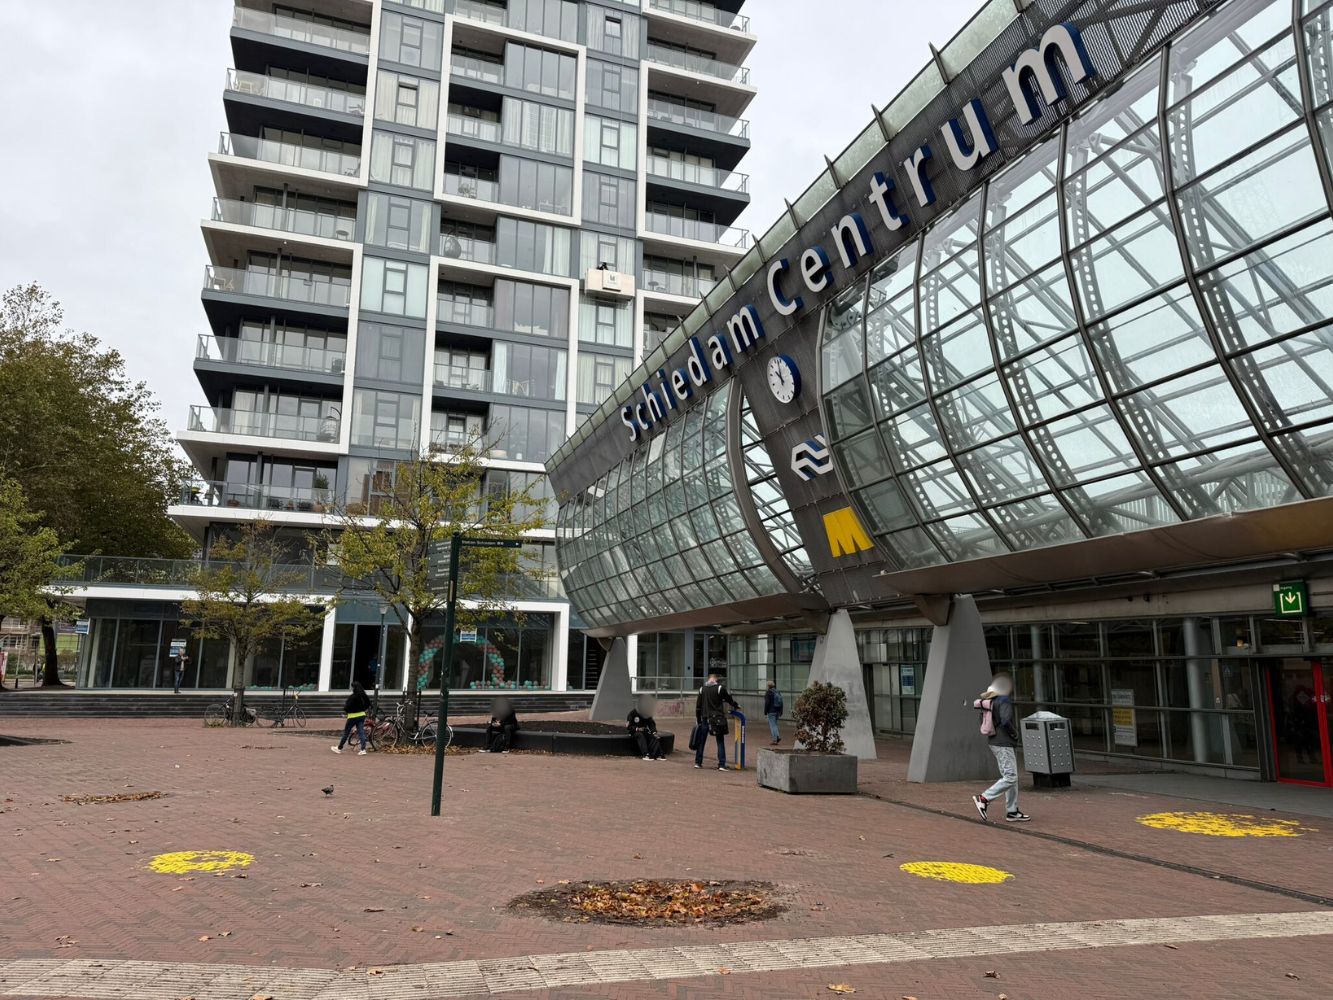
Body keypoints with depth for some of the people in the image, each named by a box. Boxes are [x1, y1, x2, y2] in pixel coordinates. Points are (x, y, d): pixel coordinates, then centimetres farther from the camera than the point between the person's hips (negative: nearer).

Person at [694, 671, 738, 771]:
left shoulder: (702, 689, 5)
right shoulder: (720, 688, -8)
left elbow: (698, 706, 7)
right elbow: (729, 699, 3)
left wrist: (698, 720, 14)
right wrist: (736, 706, 23)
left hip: (705, 718, 4)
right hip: (717, 719, -4)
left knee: (701, 741, 13)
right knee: (720, 742, 1)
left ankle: (698, 762, 18)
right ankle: (721, 764, -3)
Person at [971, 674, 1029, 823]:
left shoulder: (990, 701, 8)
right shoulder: (1005, 701, -17)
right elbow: (1006, 721, -29)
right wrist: (1014, 733, -11)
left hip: (994, 742, 9)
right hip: (1003, 744, -9)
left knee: (1011, 777, 14)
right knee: (1010, 777, -7)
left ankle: (1012, 811, 16)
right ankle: (984, 799, -9)